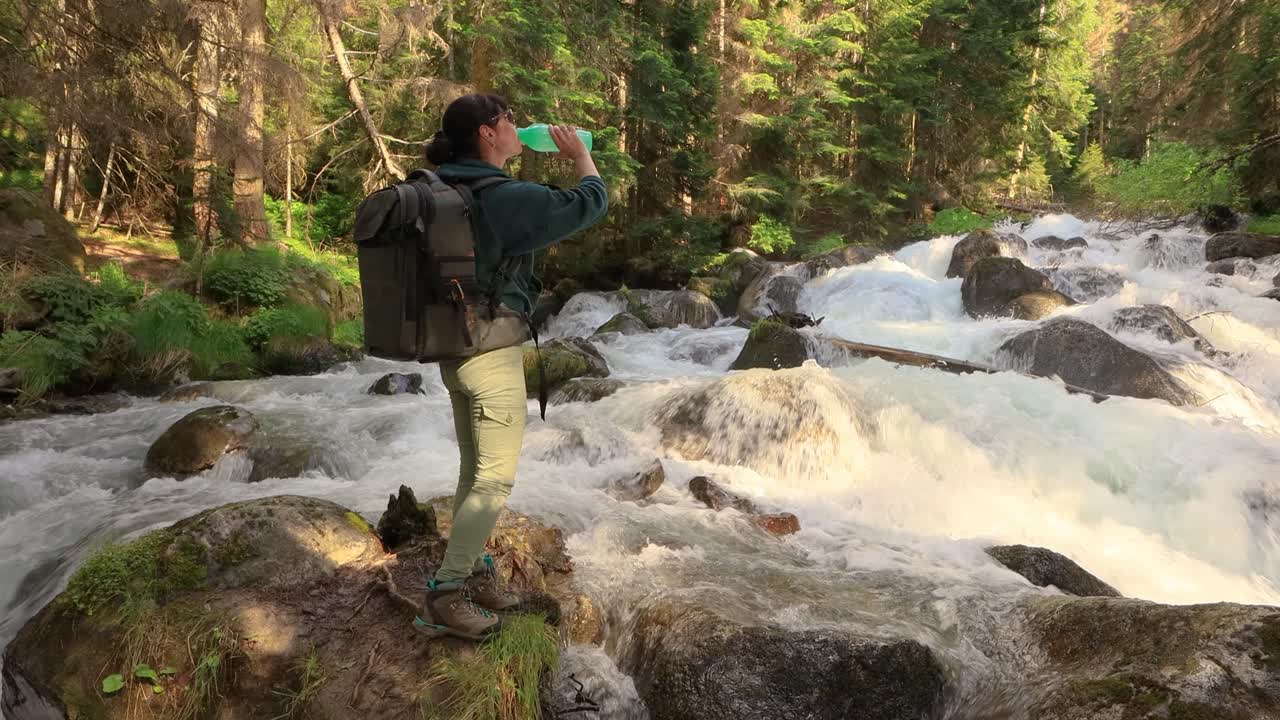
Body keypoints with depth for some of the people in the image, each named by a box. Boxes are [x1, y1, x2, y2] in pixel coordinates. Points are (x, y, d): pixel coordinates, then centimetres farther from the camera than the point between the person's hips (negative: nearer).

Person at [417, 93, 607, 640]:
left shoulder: (445, 192, 6)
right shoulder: (507, 198, -18)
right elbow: (591, 202, -8)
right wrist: (580, 153, 8)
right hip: (493, 352, -9)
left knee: (474, 473, 18)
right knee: (495, 480, 1)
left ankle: (473, 575, 30)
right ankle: (446, 594, 4)